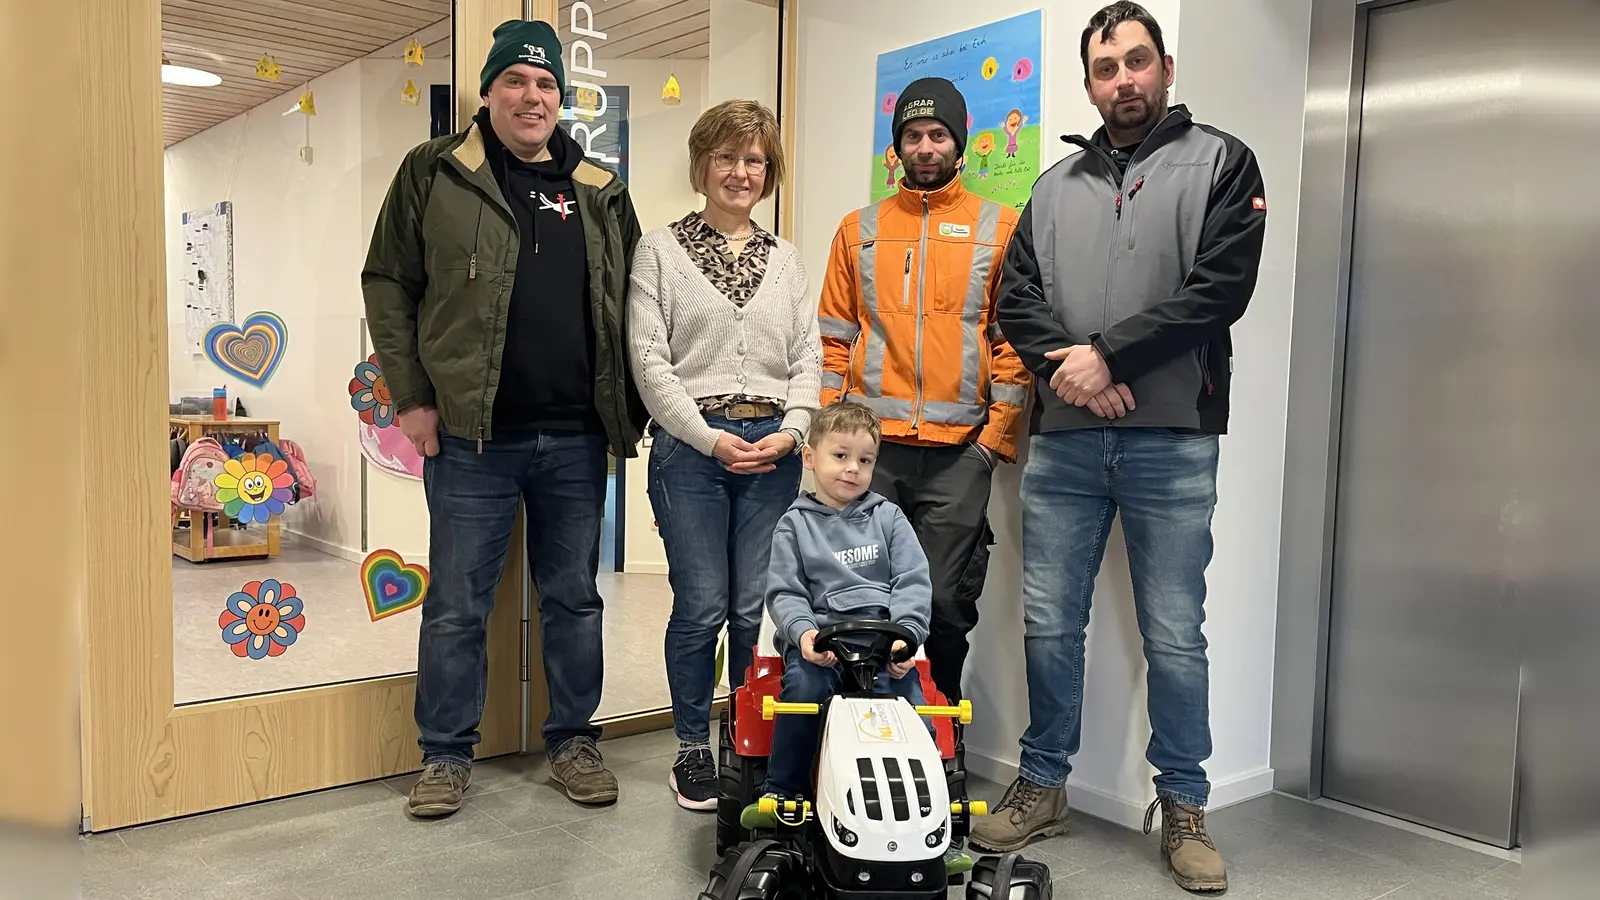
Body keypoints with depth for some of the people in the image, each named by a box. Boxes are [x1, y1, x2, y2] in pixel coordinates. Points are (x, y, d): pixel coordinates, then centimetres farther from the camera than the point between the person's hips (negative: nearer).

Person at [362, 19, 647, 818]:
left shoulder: (599, 191, 11)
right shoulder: (434, 174, 3)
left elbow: (629, 308, 14)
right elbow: (388, 284, 2)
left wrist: (630, 408, 7)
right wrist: (411, 397, -4)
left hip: (576, 437, 3)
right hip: (471, 434, -2)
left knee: (574, 596, 12)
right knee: (457, 605, 6)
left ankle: (573, 739, 28)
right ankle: (446, 753, 22)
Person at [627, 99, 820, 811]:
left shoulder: (785, 258, 16)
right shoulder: (661, 250, 6)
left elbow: (808, 357, 11)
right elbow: (649, 359, -2)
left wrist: (790, 432, -6)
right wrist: (709, 436, -10)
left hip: (773, 448, 3)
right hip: (690, 442, -2)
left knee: (758, 608, 3)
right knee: (701, 606, -2)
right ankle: (693, 747, 16)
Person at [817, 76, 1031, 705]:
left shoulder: (999, 229, 7)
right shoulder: (860, 230, 13)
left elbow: (1015, 340, 3)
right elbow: (833, 338, 11)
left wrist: (996, 434, -5)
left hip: (958, 452, -2)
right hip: (868, 446, 2)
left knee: (947, 604, 2)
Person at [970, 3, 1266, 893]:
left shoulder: (1221, 162, 5)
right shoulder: (1056, 186, 16)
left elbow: (1221, 287, -8)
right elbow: (1017, 298, 8)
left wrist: (1108, 353, -13)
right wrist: (1065, 364, -10)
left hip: (1172, 441, -3)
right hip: (1063, 442, 4)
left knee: (1175, 636, 5)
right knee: (1049, 623, 9)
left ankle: (1184, 805, 21)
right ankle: (1044, 785, 25)